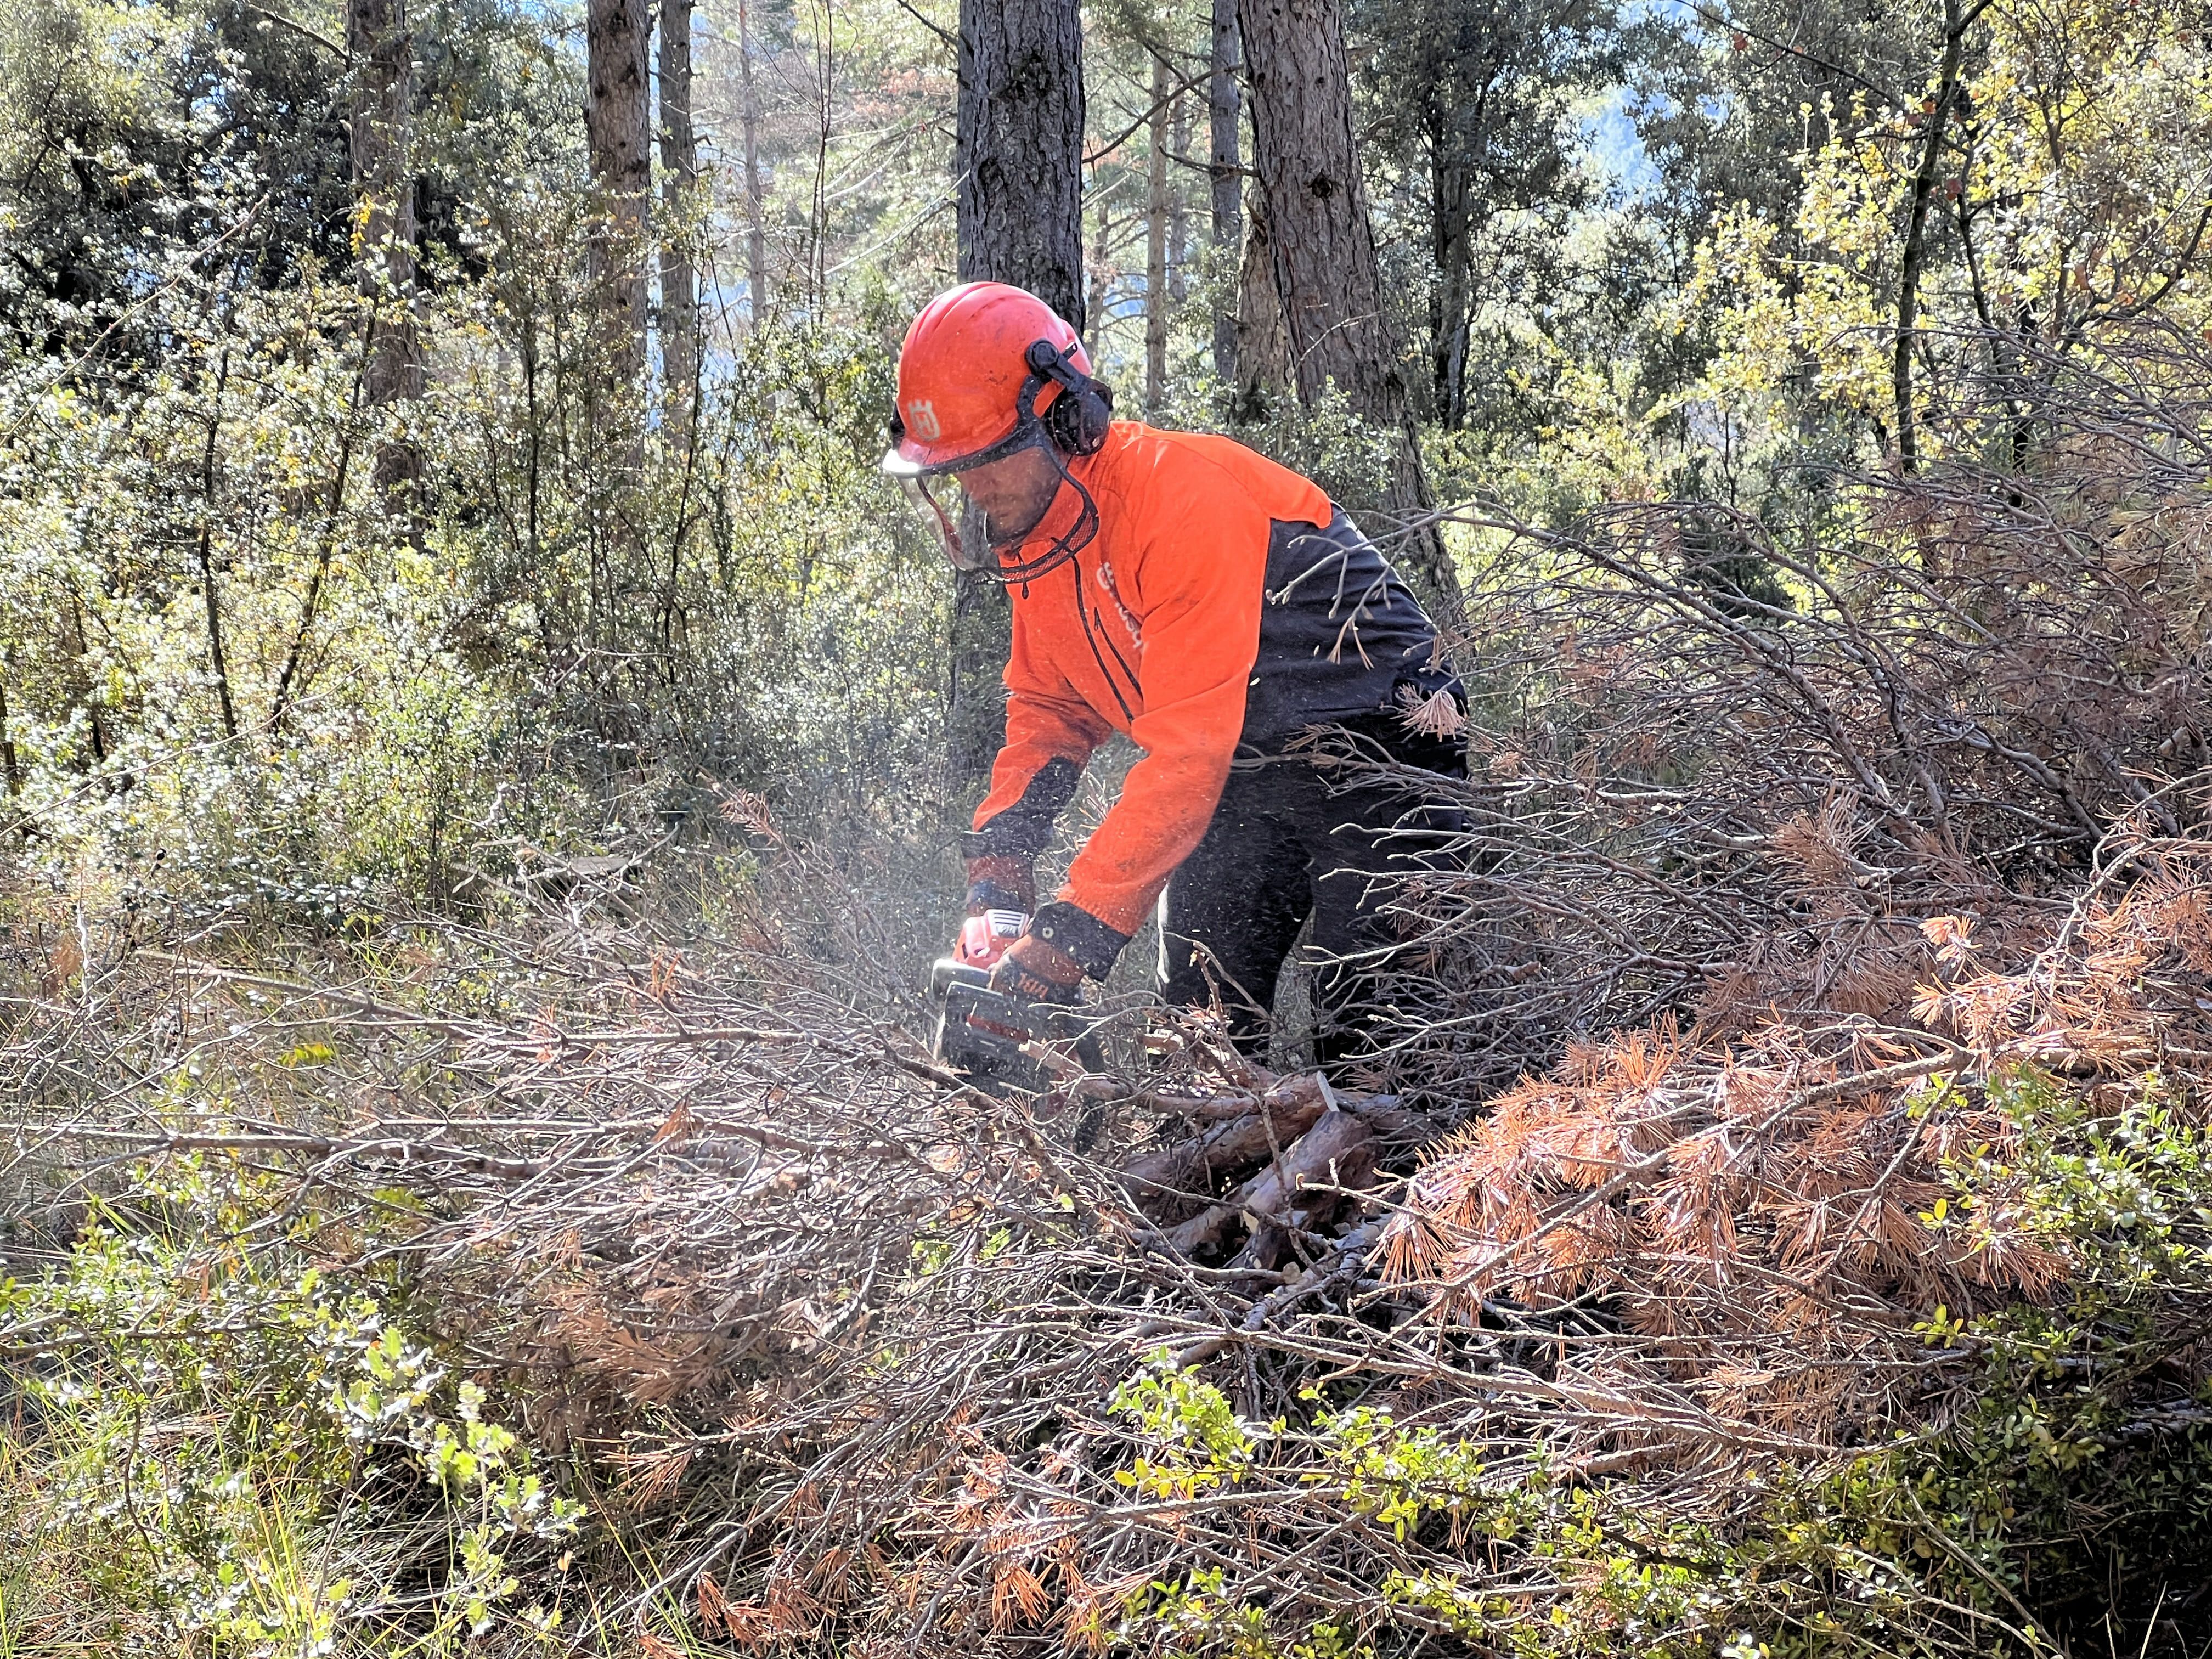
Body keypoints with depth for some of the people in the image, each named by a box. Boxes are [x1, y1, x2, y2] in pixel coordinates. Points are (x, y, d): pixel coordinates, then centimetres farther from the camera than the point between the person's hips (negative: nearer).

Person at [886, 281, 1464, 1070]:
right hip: (1240, 775, 8)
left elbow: (1187, 748, -34)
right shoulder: (1032, 530, -2)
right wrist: (998, 861, -8)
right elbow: (1049, 709, 8)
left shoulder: (1179, 495, -30)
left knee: (1365, 1035, -13)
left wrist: (1073, 932, -36)